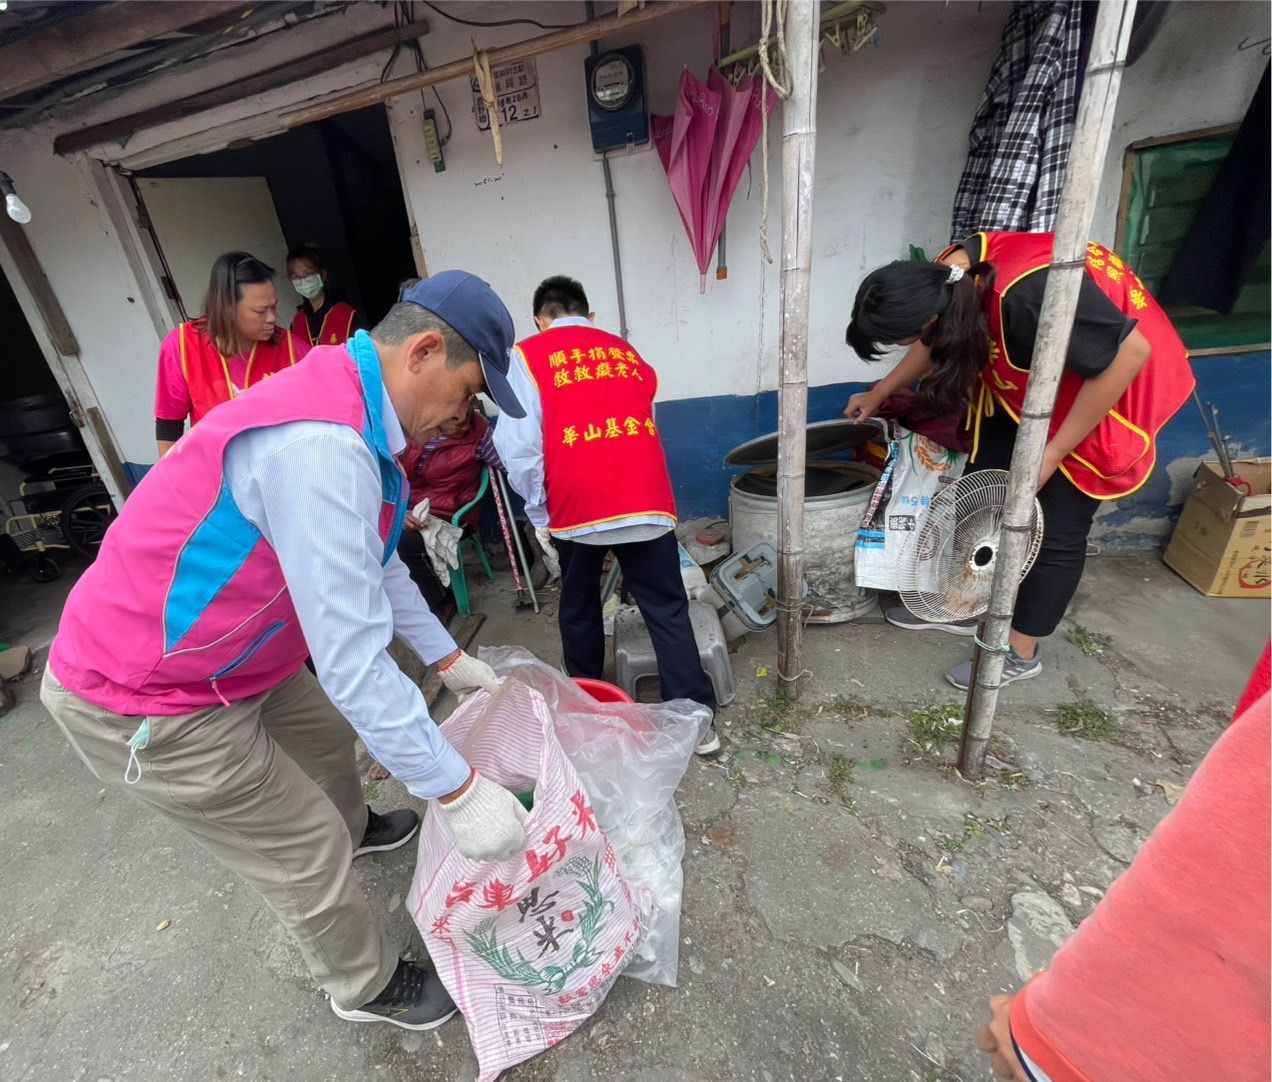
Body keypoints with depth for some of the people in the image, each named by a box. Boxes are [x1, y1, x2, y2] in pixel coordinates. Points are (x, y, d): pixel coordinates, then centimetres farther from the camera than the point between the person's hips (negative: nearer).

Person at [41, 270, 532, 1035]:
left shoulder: (345, 414, -1)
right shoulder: (321, 446, -35)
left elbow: (376, 570, 9)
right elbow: (352, 660, -34)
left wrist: (449, 659, 13)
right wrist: (456, 791, -24)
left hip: (223, 657, 9)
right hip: (146, 696, -9)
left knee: (328, 731, 28)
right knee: (305, 851, 7)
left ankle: (356, 829, 60)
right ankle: (370, 988, 36)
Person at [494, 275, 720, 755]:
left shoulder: (527, 356, 7)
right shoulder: (626, 351, 20)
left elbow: (519, 448, -3)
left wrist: (539, 515, 6)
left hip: (577, 506, -2)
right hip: (646, 499, 2)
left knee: (579, 610, 19)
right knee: (667, 609, 9)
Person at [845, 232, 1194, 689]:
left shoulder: (1029, 296, -38)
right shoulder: (950, 277, -13)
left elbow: (1130, 354, -30)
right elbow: (937, 342, 7)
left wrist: (1052, 452, -25)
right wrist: (879, 393, 18)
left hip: (1106, 391, -7)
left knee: (1056, 530, 0)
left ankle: (1022, 653, 18)